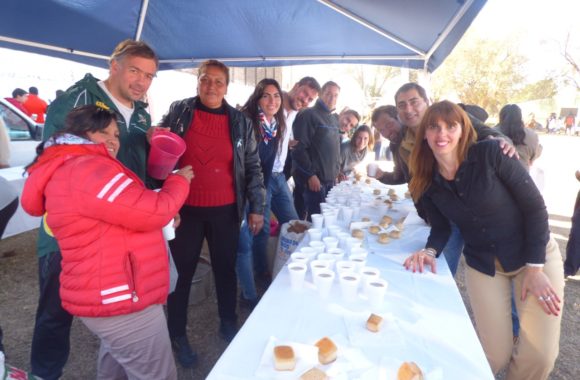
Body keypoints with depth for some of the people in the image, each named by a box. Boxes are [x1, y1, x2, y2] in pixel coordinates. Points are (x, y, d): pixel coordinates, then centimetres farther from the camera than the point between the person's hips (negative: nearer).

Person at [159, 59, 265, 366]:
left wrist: (257, 207, 1)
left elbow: (252, 166, 5)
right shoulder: (178, 112, -1)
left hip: (225, 210, 2)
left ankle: (228, 325, 35)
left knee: (226, 269, 14)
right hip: (185, 208, -1)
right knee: (182, 272, 9)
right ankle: (177, 335, 28)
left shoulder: (240, 121, 3)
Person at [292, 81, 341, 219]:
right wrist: (310, 174, -19)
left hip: (330, 178, 8)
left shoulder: (333, 119, 18)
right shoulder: (308, 115, -9)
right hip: (315, 177, -8)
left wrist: (336, 171, 15)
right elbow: (299, 148, -17)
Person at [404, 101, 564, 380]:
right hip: (482, 264, 2)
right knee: (495, 355, 0)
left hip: (536, 254, -1)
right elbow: (441, 228, 2)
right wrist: (430, 251, -20)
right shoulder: (427, 182, -9)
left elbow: (534, 206, -15)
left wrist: (535, 267, -16)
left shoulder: (490, 154, -19)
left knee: (539, 357, -4)